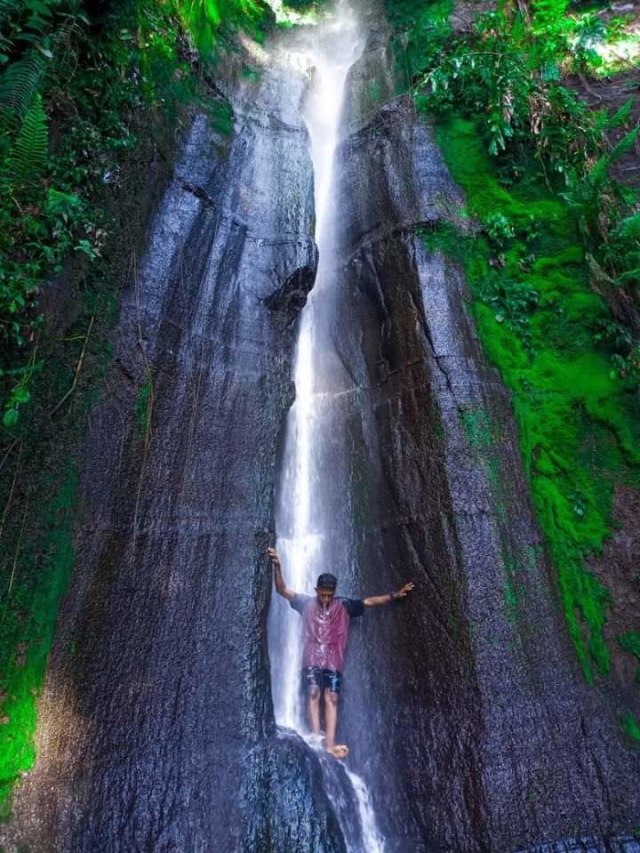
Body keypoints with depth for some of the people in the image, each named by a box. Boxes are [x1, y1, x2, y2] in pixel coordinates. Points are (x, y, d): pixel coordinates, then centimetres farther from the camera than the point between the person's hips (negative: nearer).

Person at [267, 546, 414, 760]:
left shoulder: (344, 606, 3)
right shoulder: (306, 603, 0)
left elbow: (368, 601, 1)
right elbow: (282, 590, -7)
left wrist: (394, 596, -7)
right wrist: (277, 567, -23)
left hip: (334, 661, 1)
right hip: (312, 659, -1)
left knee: (331, 699, -4)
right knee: (314, 694, -10)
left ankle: (329, 744, -4)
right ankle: (317, 738, -8)